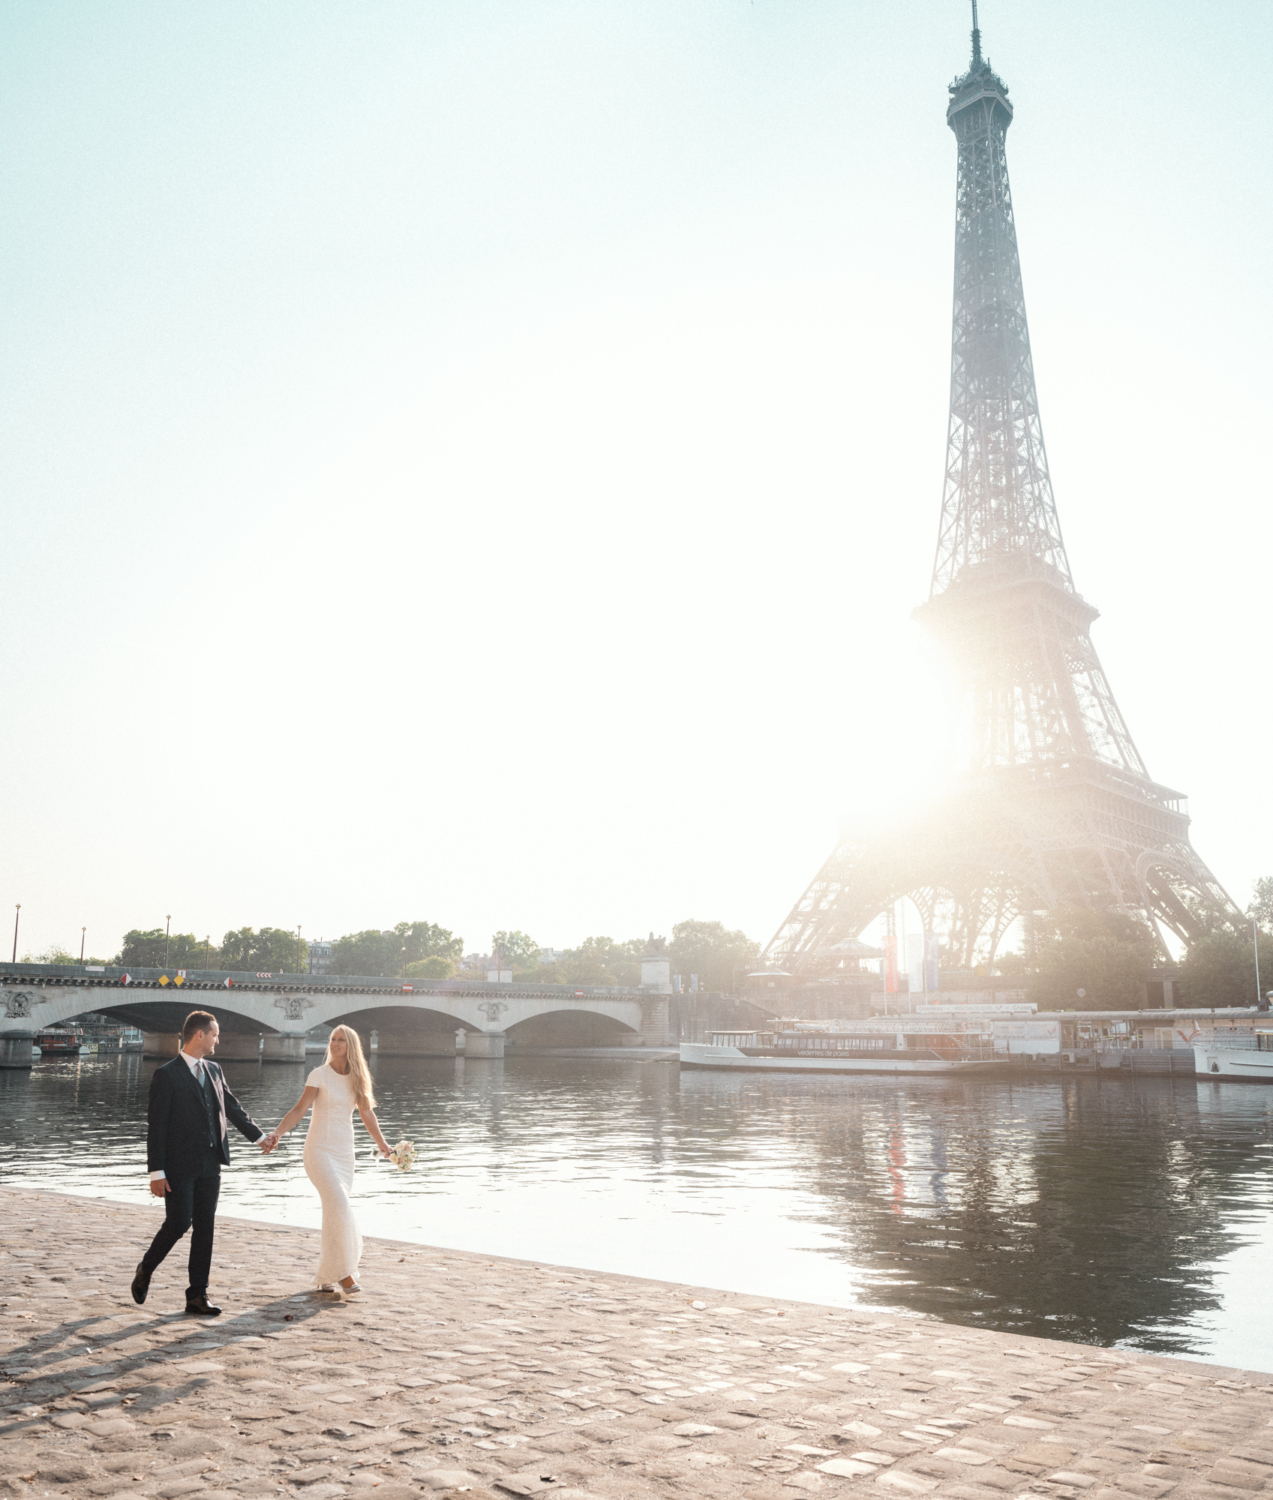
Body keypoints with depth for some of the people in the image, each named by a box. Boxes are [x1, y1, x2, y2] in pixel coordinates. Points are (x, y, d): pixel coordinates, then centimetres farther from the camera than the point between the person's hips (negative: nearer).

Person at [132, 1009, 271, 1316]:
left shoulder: (213, 1070, 11)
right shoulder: (166, 1075, -9)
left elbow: (231, 1107, 22)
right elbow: (155, 1126, -11)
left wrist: (259, 1135, 27)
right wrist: (156, 1172, -15)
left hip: (209, 1164, 6)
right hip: (179, 1166, -6)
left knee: (205, 1227, 5)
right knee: (178, 1223, -5)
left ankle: (197, 1295, 12)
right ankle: (145, 1271, 23)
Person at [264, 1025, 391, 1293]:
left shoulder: (357, 1078, 6)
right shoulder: (319, 1075, -6)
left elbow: (366, 1113, 14)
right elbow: (299, 1109, -12)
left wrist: (382, 1144, 17)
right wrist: (277, 1133, -26)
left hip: (344, 1152, 5)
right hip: (319, 1149, -5)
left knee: (335, 1212, 6)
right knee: (339, 1205, -19)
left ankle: (326, 1276, 18)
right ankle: (343, 1271, -8)